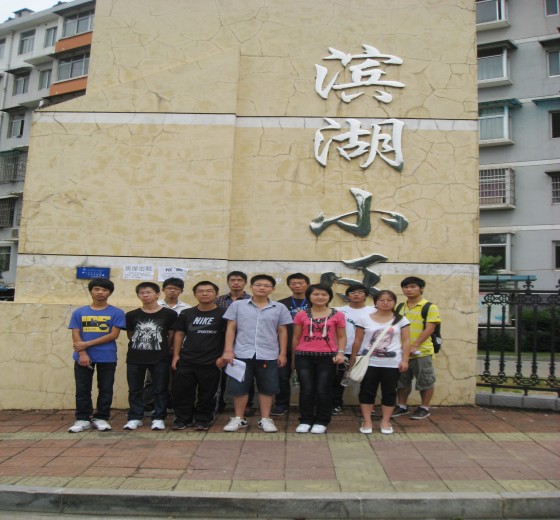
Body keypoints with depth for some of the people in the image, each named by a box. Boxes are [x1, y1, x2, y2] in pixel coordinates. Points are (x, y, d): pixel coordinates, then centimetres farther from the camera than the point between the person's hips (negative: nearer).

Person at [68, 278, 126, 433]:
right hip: (83, 357, 2)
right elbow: (75, 335, 3)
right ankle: (83, 419, 18)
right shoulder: (79, 312, 7)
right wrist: (82, 353, -12)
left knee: (105, 389, 5)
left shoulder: (116, 313, -1)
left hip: (107, 358, -2)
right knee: (82, 389, 7)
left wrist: (87, 344, -12)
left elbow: (114, 335, -8)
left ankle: (101, 418, 17)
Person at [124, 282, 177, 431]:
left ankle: (158, 418, 15)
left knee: (160, 389, 4)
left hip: (160, 358, -2)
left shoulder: (169, 314, -4)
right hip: (135, 358, 2)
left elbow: (171, 335, 3)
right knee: (135, 390, 10)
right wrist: (140, 345, 11)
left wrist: (163, 349, 7)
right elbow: (130, 335, 13)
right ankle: (135, 418, 22)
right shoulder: (132, 315, 3)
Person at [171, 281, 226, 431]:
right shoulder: (186, 314, 8)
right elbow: (179, 334, 12)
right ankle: (182, 418, 22)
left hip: (211, 362, -2)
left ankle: (202, 419, 23)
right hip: (186, 361, 3)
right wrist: (176, 355, 4)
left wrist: (224, 356, -10)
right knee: (181, 391, 5)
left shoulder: (223, 314, -2)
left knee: (207, 393, 6)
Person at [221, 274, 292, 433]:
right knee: (239, 387, 6)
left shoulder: (279, 308, 5)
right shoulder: (237, 305, 3)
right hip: (242, 354, 0)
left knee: (267, 388, 7)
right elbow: (231, 329, 4)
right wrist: (228, 350, -2)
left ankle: (265, 419, 21)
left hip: (268, 355, 1)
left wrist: (282, 353, 5)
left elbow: (282, 332, 9)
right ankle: (239, 418, 22)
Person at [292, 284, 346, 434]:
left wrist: (340, 352, -6)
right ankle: (305, 421, 18)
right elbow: (296, 337, 10)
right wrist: (294, 357, 12)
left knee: (323, 390, 5)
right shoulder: (301, 315, 4)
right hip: (304, 356, 1)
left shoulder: (337, 315, 2)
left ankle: (321, 422, 18)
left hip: (327, 357, -1)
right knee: (306, 390, 5)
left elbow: (341, 337, 8)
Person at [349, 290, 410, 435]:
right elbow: (358, 341, 5)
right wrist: (352, 359, 6)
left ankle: (386, 421, 18)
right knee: (367, 391, 3)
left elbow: (406, 341, 1)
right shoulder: (364, 319, 1)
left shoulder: (401, 320, 2)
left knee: (389, 392, 6)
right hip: (369, 362, 0)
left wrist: (404, 360, -7)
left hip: (392, 363, 0)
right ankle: (367, 421, 13)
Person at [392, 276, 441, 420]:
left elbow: (430, 329, -14)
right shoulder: (400, 308, 10)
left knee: (425, 381, 6)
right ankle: (401, 406, 27)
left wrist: (414, 346, -21)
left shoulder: (430, 307, -6)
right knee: (402, 381, 14)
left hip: (421, 352, -5)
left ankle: (425, 408, 21)